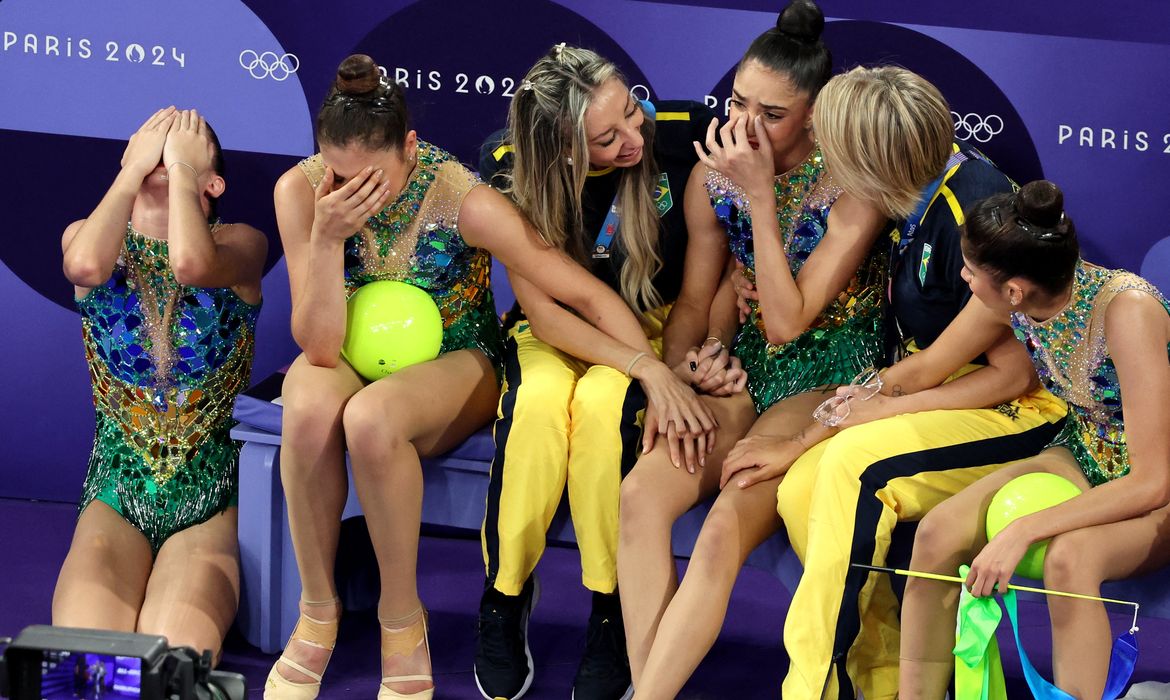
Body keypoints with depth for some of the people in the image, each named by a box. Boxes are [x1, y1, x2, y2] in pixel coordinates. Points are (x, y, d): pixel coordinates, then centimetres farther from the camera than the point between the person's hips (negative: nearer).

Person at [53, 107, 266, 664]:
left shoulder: (241, 243, 0)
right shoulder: (85, 236, 6)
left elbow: (190, 262, -26)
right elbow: (85, 266, -21)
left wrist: (181, 166, -10)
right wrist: (136, 165, -9)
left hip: (210, 499, -1)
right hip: (116, 493, 1)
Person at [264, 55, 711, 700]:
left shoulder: (463, 201, -22)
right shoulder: (300, 191, -16)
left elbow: (582, 291, -19)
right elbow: (320, 347, -18)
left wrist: (650, 367, -32)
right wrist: (327, 236, -31)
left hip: (454, 363, -2)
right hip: (351, 360, 2)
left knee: (371, 417, -37)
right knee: (309, 409, -35)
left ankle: (402, 620, -17)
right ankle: (316, 612, -16)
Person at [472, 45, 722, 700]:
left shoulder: (685, 136, -20)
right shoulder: (514, 168, -18)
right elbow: (545, 313, -20)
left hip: (657, 325, 0)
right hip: (557, 337, 1)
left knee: (602, 403, -34)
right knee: (538, 401, -34)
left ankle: (614, 610, -18)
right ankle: (506, 595, -13)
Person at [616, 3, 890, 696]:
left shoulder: (852, 187, -15)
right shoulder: (714, 175, 1)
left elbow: (787, 321, -19)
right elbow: (695, 302, 10)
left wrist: (760, 198, -22)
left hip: (828, 378, -5)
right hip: (747, 371, 5)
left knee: (725, 528, -30)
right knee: (642, 492, -25)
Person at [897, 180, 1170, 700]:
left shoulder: (1125, 309, -30)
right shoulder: (1020, 307, -11)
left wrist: (1021, 532, -33)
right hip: (1084, 458, 6)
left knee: (1068, 557, -37)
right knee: (938, 534, -18)